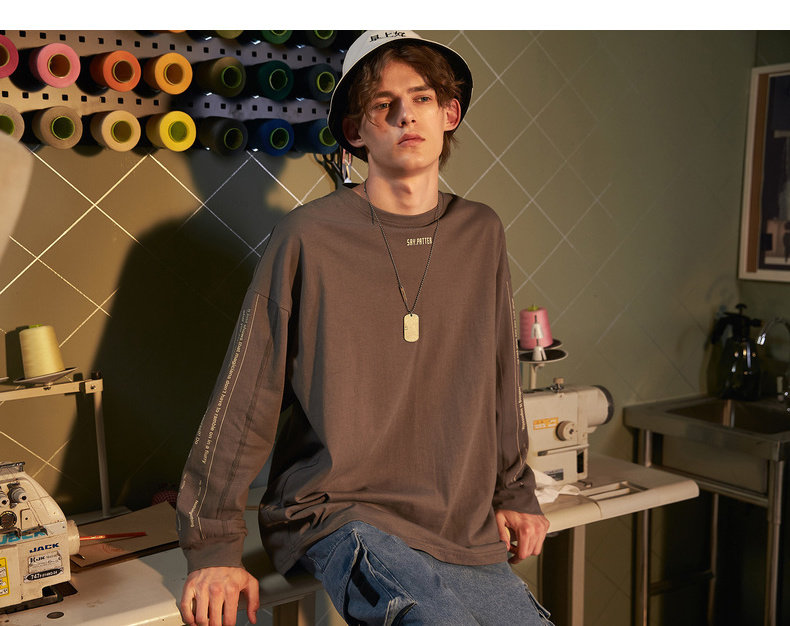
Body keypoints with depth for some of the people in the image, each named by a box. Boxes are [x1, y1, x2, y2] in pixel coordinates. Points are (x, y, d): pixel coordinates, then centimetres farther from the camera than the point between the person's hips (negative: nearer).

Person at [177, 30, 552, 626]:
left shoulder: (481, 234, 6)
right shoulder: (309, 237, -7)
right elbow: (245, 399, -5)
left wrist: (514, 493, 20)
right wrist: (213, 548, -4)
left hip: (468, 537, 5)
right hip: (342, 518, -5)